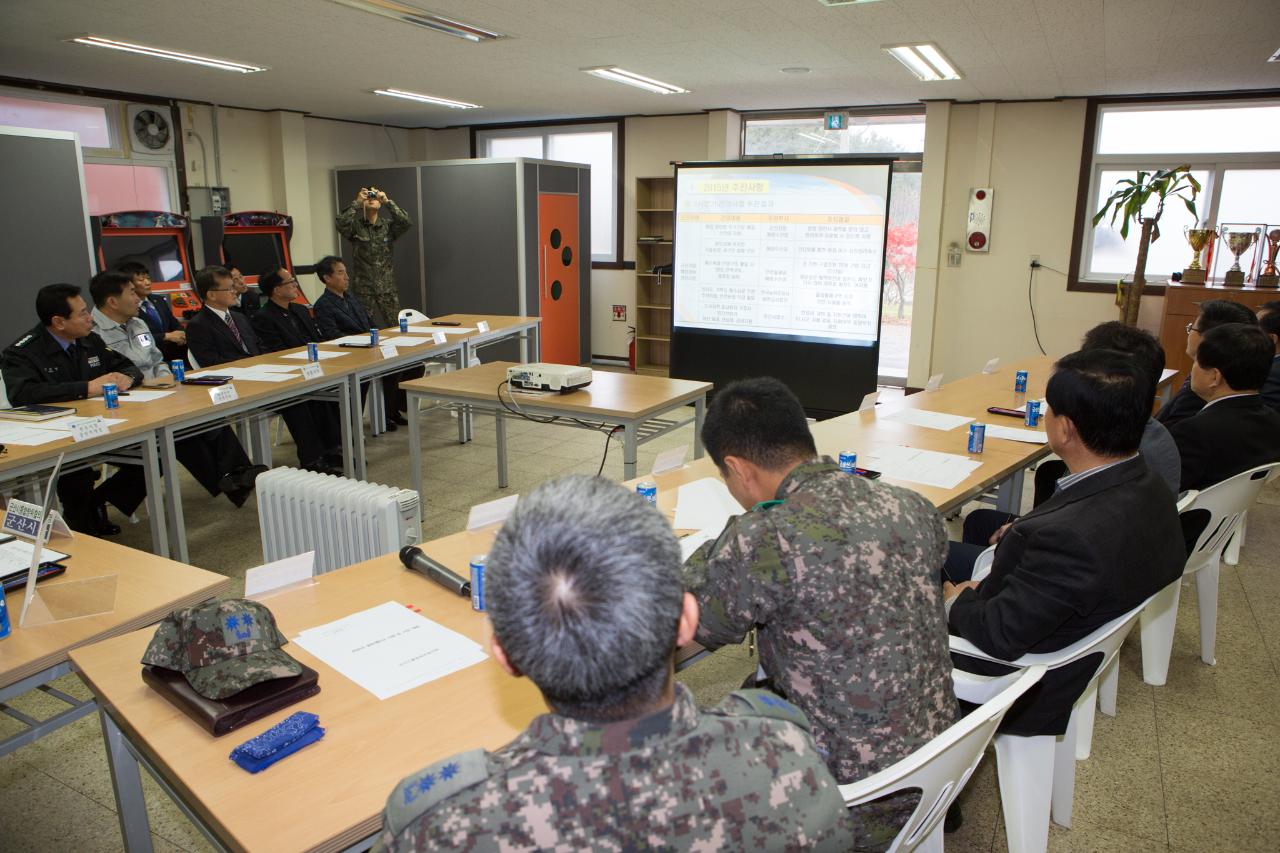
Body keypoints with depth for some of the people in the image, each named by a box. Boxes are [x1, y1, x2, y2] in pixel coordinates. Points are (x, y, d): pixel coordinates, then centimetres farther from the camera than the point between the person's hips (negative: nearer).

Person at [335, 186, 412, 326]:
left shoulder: (388, 224, 6)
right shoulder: (356, 225, 1)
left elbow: (407, 223, -12)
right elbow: (340, 224, -19)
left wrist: (387, 201, -15)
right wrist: (357, 202, -17)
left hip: (388, 287, 2)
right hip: (363, 288, -1)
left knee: (395, 326, 3)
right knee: (364, 328, 2)